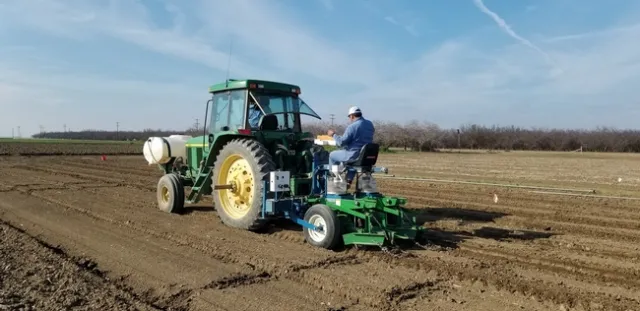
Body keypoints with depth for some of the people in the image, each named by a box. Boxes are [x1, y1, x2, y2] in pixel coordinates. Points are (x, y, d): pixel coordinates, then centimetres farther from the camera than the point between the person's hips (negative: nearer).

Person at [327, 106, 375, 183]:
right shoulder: (370, 124, 4)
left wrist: (334, 135, 2)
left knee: (332, 155, 16)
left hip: (354, 156, -7)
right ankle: (349, 179, 36)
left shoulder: (352, 126, -19)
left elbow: (341, 142, -16)